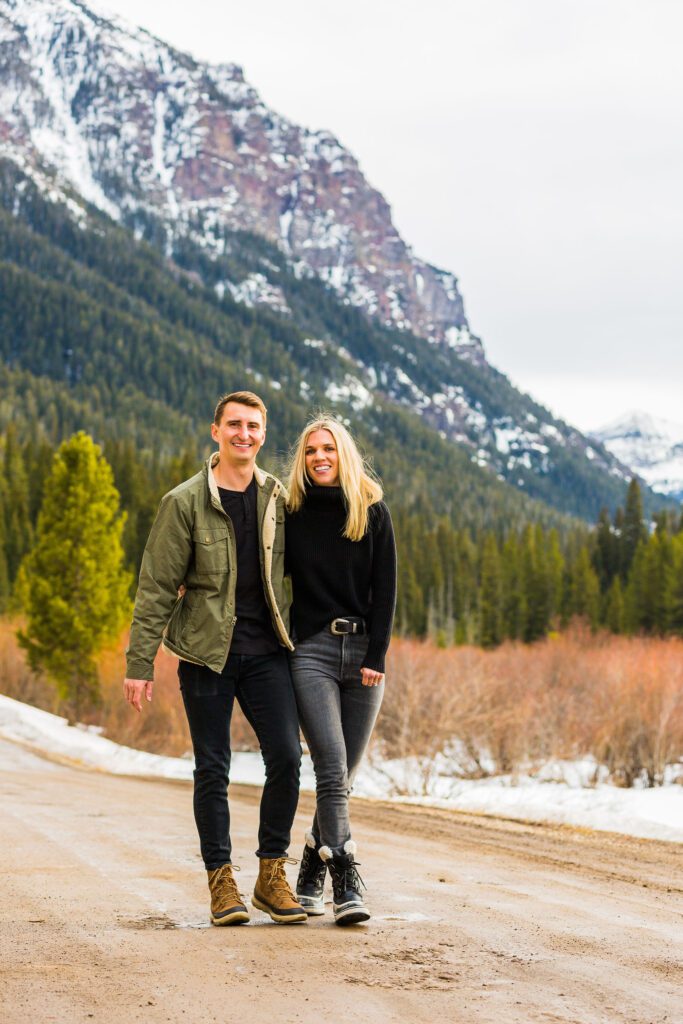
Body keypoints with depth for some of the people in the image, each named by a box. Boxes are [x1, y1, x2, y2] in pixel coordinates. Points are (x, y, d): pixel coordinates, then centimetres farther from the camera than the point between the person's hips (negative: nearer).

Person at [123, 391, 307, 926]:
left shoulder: (278, 499, 7)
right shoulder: (185, 502, -3)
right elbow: (157, 587, -4)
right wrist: (140, 662, -7)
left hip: (266, 650, 3)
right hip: (207, 651, -2)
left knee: (286, 757, -7)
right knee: (212, 768, 2)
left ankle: (272, 874, 8)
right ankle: (222, 881, 13)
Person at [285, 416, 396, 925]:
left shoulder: (373, 511, 5)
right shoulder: (292, 515, 5)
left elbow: (385, 588, 2)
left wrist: (376, 655, -6)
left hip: (363, 652, 2)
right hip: (311, 651, -1)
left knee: (343, 775, 5)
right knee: (332, 771, -14)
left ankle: (311, 873, 20)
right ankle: (347, 883, -15)